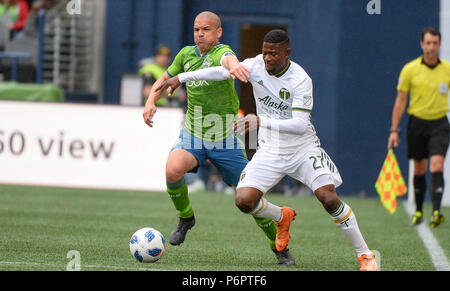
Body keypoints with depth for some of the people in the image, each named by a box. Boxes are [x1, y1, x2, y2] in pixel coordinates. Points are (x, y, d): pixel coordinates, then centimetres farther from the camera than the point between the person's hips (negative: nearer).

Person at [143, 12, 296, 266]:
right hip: (192, 135, 3)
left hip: (225, 140, -3)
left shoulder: (222, 52, -15)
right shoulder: (187, 54, 2)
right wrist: (151, 101, -1)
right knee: (173, 169, -28)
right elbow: (165, 79, 18)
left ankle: (279, 247, 21)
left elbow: (228, 59, -42)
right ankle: (186, 217, 0)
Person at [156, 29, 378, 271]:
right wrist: (182, 77, 5)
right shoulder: (257, 65, -8)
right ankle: (282, 217, 22)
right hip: (270, 151, 4)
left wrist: (261, 121, -37)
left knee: (328, 198, -19)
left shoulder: (301, 80, -21)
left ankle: (364, 254, -2)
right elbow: (223, 71, 5)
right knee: (244, 201, -14)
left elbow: (300, 124, -27)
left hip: (303, 148, -4)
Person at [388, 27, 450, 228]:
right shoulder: (410, 69, -3)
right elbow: (400, 101, 1)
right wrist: (394, 130, -2)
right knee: (419, 170, 8)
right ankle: (418, 211, 23)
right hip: (417, 122, 0)